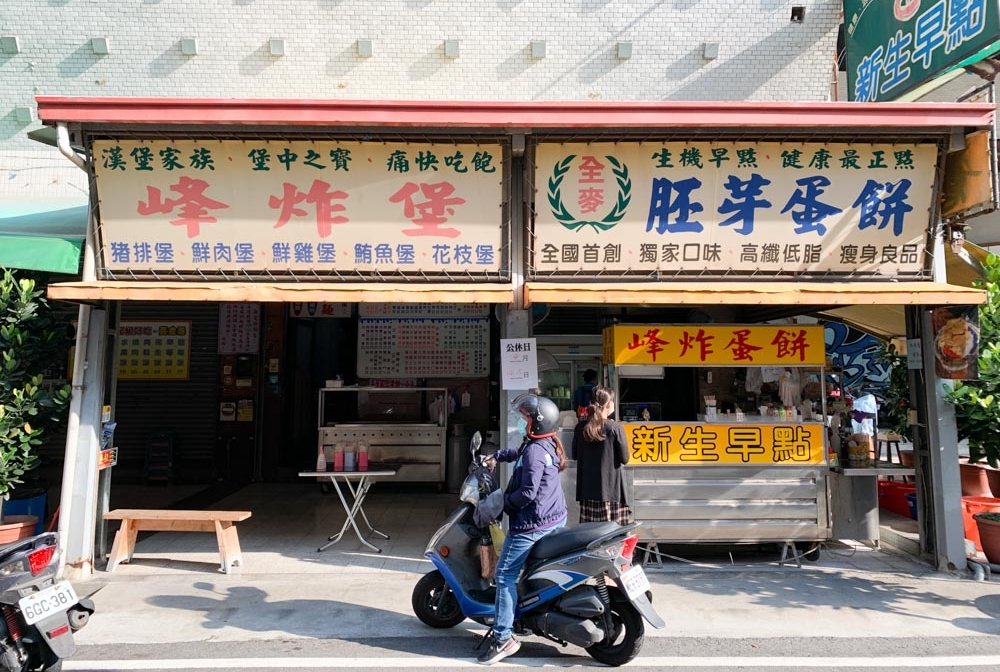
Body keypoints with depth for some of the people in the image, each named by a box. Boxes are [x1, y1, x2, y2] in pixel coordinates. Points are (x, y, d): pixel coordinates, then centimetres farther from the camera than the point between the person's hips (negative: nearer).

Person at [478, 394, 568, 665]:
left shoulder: (534, 451, -21)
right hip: (555, 517, 10)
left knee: (505, 574, -4)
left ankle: (504, 637, -1)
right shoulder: (549, 444, 9)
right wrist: (496, 456, 29)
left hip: (532, 523, -10)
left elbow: (527, 492, -25)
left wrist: (504, 502, -11)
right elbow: (517, 453, 29)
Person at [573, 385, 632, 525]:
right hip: (611, 487, -4)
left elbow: (575, 454, 10)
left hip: (588, 488, 4)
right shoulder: (615, 428, -12)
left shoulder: (581, 427, 0)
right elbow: (625, 458, -7)